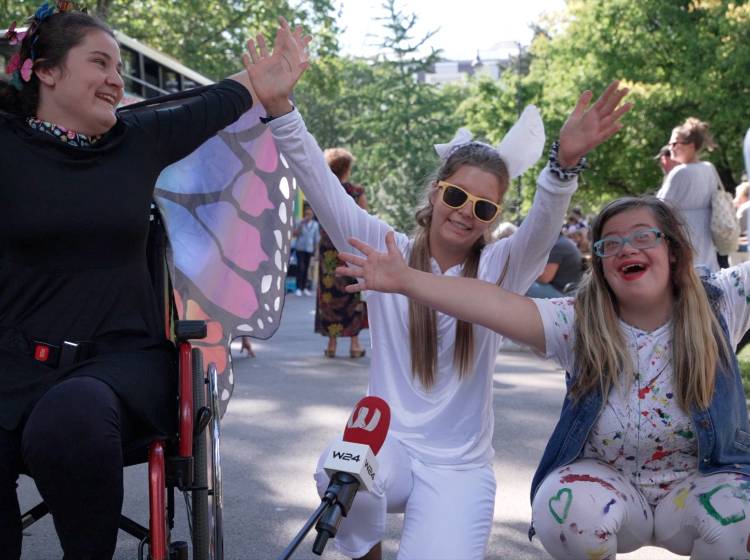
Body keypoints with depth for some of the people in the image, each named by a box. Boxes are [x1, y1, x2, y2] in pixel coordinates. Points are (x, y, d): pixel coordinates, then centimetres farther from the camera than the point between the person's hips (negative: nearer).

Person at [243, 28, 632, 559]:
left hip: (459, 464, 0)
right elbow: (324, 187, -10)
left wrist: (565, 163, -41)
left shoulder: (499, 270, -2)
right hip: (385, 442, 0)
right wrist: (280, 109, -24)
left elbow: (544, 225, -21)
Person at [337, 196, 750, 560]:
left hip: (702, 482, 1)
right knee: (568, 511, -33)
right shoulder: (578, 323, -12)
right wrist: (406, 280, -38)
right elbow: (498, 305, -25)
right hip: (607, 480, 0)